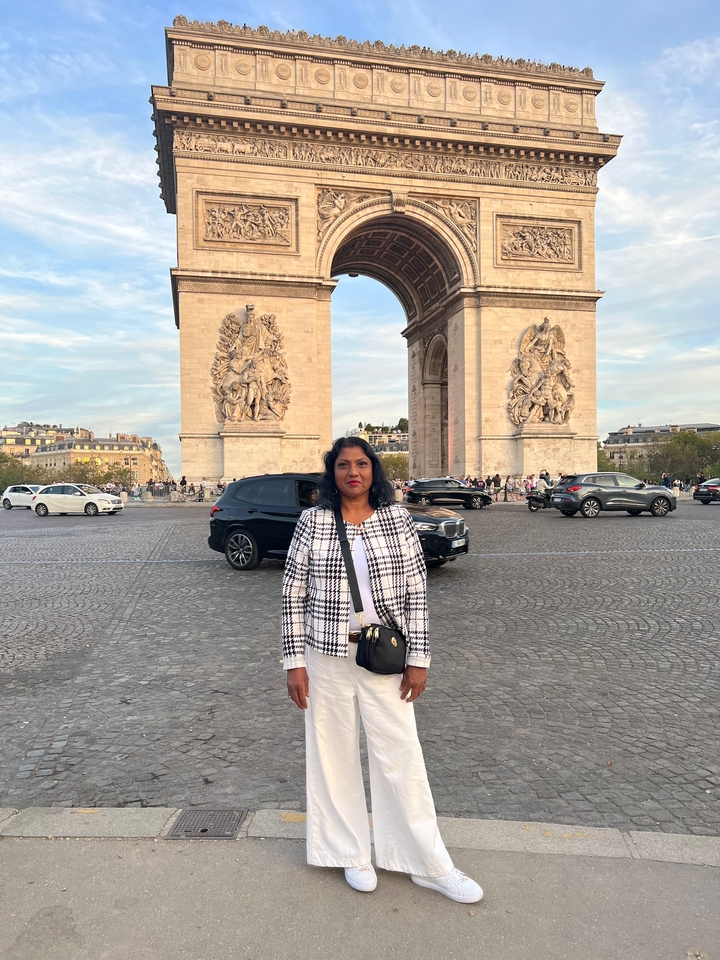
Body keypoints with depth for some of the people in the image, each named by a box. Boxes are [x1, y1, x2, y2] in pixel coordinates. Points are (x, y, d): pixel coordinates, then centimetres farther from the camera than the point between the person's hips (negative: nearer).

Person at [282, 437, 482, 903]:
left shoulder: (398, 519, -2)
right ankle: (352, 854, 36)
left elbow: (416, 592, -1)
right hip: (327, 656, 0)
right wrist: (295, 662, -4)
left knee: (401, 756, 9)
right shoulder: (312, 523, -4)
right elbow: (294, 595, -1)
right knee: (334, 756, 13)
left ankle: (431, 865, 28)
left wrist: (418, 659, -4)